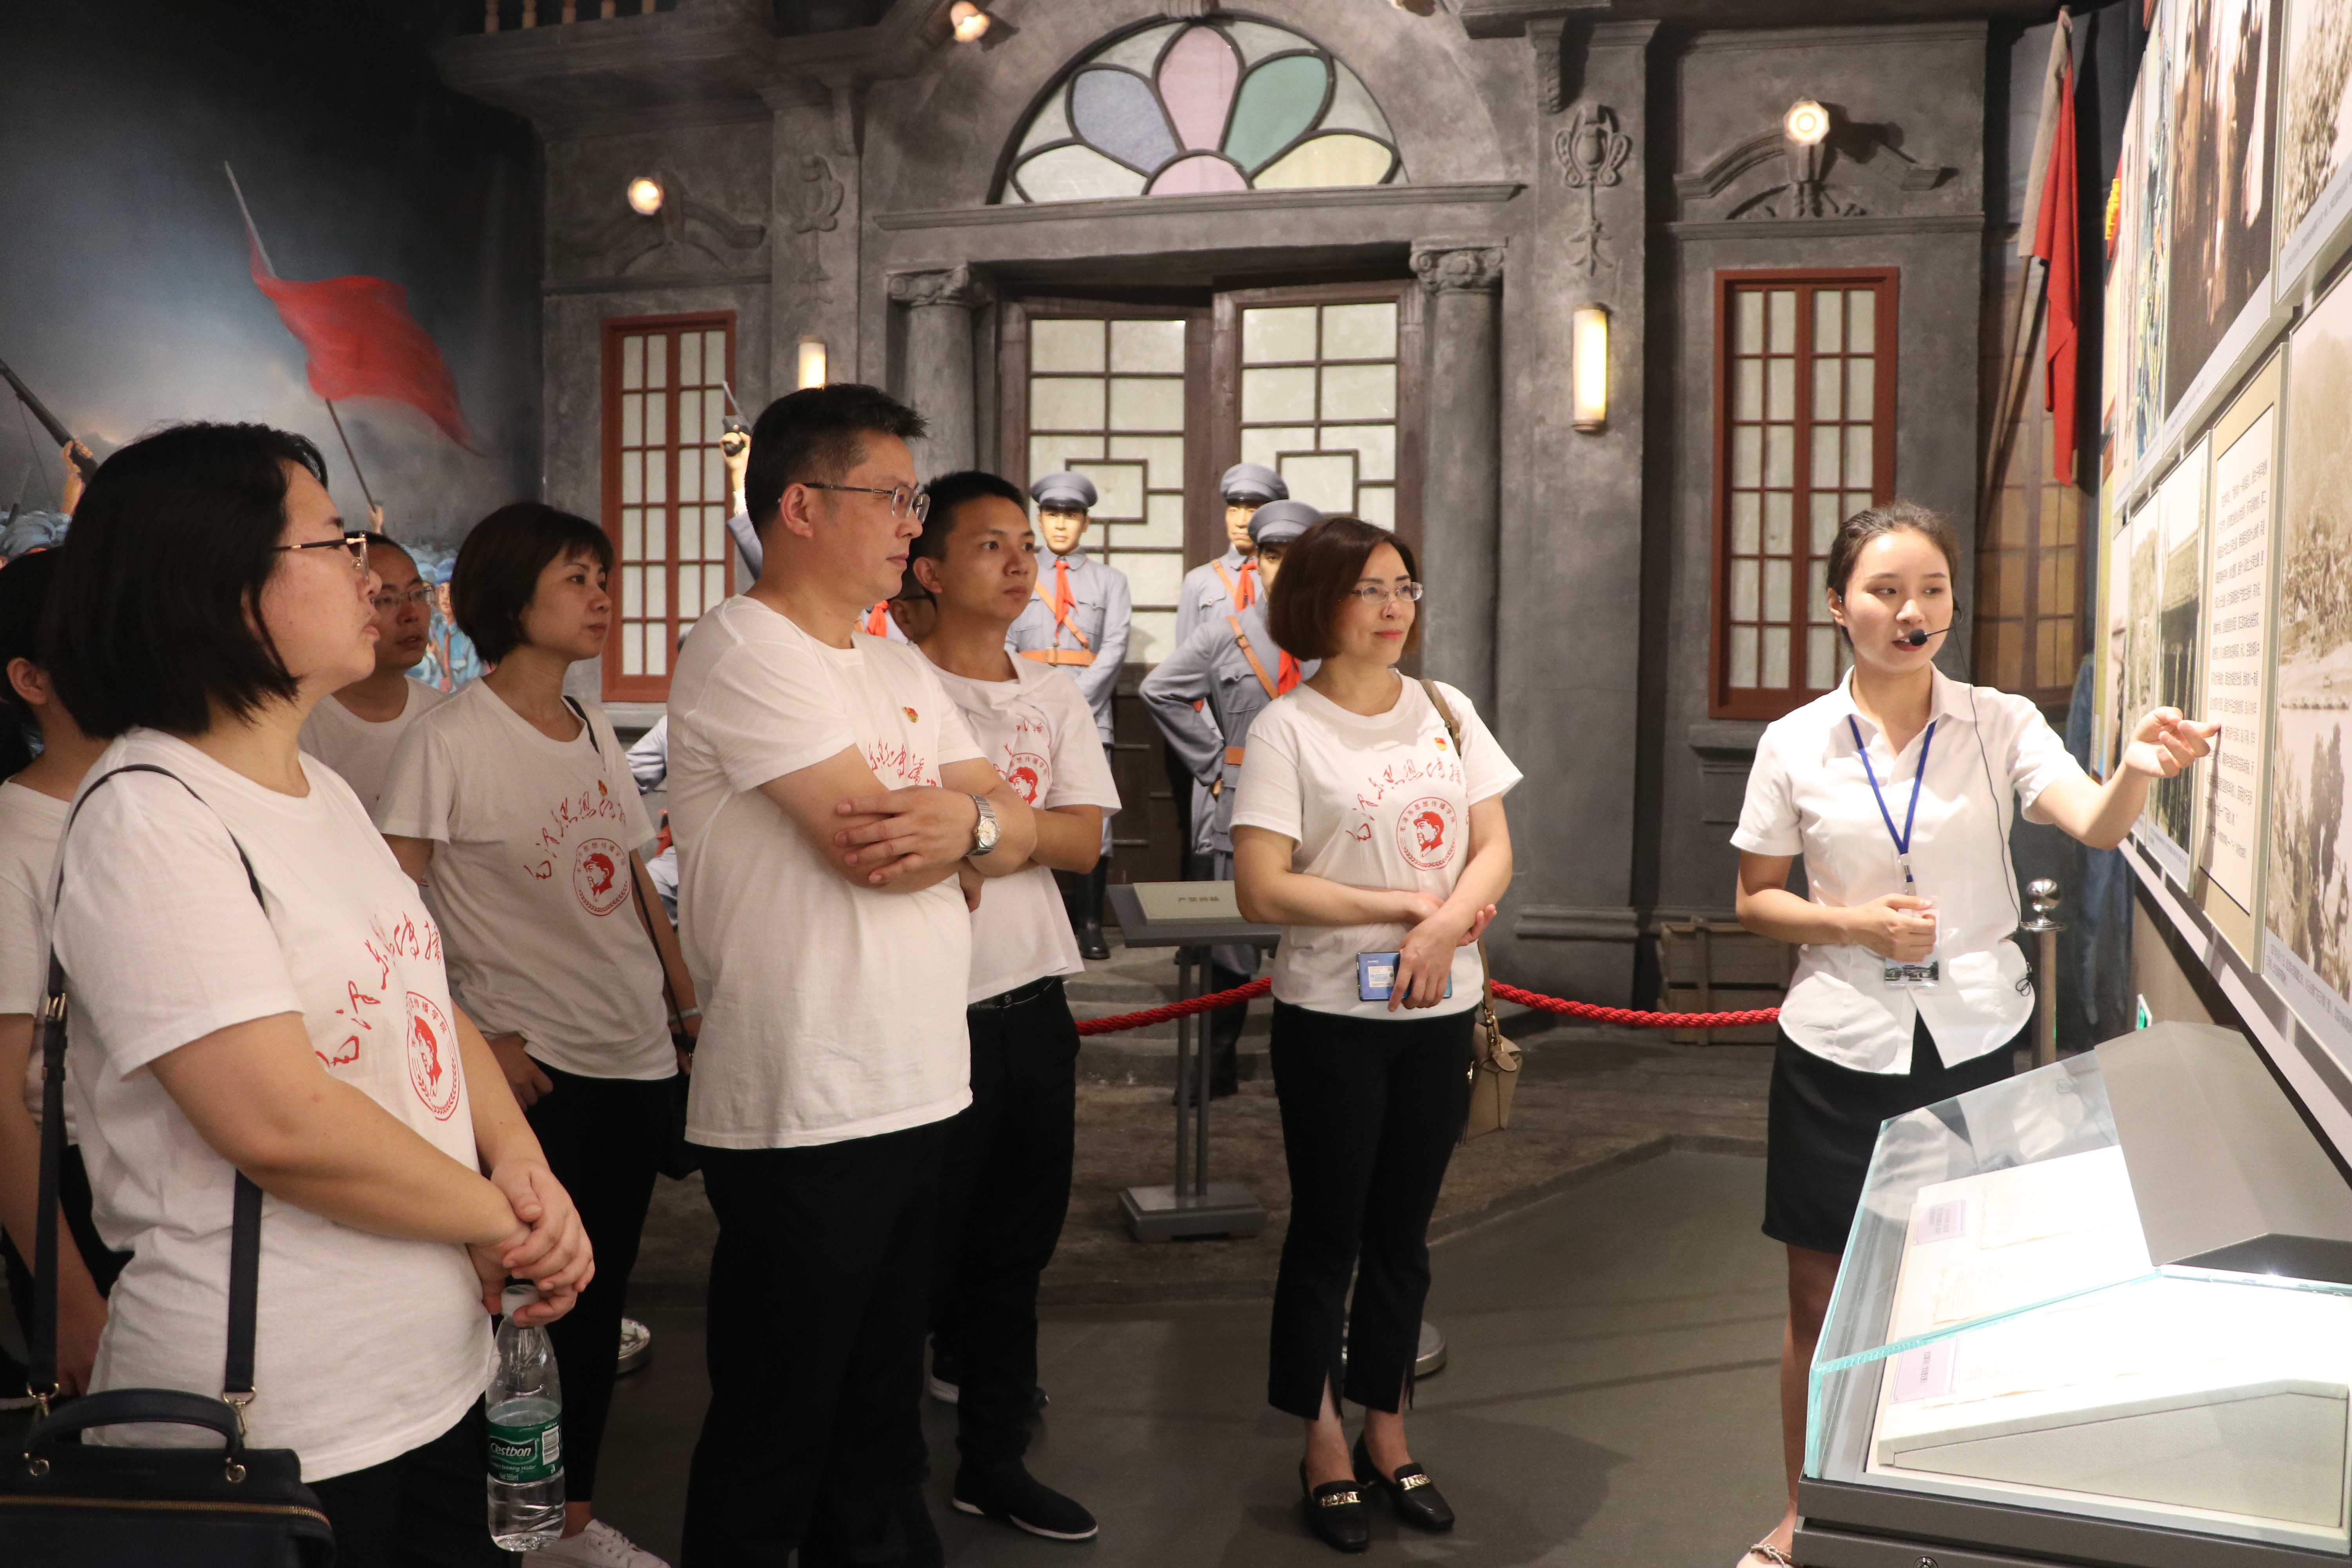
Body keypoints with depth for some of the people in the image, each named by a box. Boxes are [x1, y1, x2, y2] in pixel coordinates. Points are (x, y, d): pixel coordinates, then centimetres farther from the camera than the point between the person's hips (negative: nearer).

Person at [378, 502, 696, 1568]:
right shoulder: (450, 737, -10)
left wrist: (693, 1009, 12)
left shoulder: (596, 732, 11)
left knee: (601, 1290, 14)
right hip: (533, 1067, -6)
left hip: (638, 1059, 6)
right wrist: (472, 1041, -16)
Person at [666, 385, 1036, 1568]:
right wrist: (976, 811, 0)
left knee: (880, 1418, 21)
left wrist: (962, 823, -14)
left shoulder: (898, 667, 15)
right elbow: (869, 838, -20)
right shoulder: (743, 650, -12)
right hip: (800, 1114, -8)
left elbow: (1020, 830, 9)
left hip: (920, 1094, 8)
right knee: (772, 1438, 6)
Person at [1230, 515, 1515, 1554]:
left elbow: (1494, 850, 6)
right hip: (1332, 1016, -4)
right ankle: (1325, 1453, 22)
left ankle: (1386, 1434, 29)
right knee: (1329, 1232, 7)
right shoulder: (1287, 727, -8)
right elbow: (1263, 888, -15)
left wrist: (1446, 927, -14)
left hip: (1440, 1012, 5)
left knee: (1404, 1229, 14)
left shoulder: (1447, 712, 7)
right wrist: (1408, 904, -15)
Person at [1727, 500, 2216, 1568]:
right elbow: (1756, 901, 3)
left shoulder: (2002, 725, -4)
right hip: (1840, 1049, 0)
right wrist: (1857, 924, -14)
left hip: (1972, 1043, 0)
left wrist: (2140, 768, -43)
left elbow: (2094, 826, -21)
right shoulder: (1796, 744, -3)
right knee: (1819, 1300, 10)